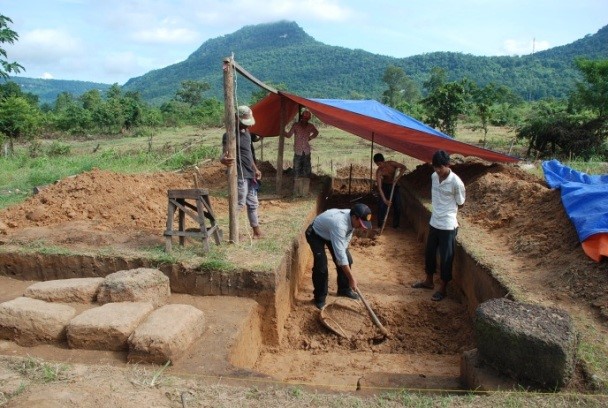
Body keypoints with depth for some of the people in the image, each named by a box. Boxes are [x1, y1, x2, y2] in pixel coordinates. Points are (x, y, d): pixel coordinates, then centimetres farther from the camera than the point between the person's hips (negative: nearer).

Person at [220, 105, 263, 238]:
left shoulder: (246, 133, 14)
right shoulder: (230, 135, -13)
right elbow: (225, 154, -24)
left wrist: (255, 169, 19)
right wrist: (224, 159, -47)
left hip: (250, 174, 9)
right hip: (240, 176, -9)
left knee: (253, 203, 15)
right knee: (239, 204, -7)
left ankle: (257, 231, 24)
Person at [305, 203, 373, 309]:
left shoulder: (352, 219, -21)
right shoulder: (339, 225, -44)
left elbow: (346, 239, -2)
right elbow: (340, 254, -43)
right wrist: (352, 278, -38)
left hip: (330, 232, 8)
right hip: (315, 234, -8)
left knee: (347, 259, 5)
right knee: (321, 266, -18)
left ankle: (344, 289, 25)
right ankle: (319, 298, 3)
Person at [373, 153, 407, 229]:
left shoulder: (391, 163, -21)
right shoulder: (379, 171, -24)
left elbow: (404, 167, -16)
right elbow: (379, 187, -28)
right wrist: (385, 200, -36)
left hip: (394, 186, 2)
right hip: (385, 186, -1)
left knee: (397, 206, 2)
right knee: (382, 206, -8)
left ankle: (396, 225, 14)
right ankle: (380, 225, 4)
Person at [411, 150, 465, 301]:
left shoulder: (456, 182, -19)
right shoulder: (434, 177, 2)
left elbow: (461, 203, -5)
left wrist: (448, 211, 7)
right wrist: (438, 208, 9)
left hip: (448, 226, -7)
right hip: (434, 223, 7)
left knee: (445, 258, 5)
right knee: (429, 253, 18)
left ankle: (443, 288, 20)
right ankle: (429, 281, 37)